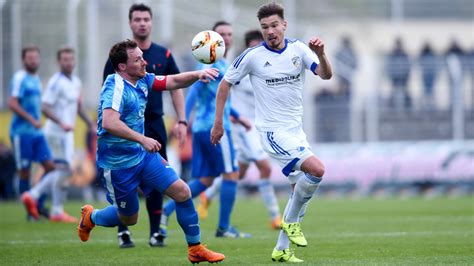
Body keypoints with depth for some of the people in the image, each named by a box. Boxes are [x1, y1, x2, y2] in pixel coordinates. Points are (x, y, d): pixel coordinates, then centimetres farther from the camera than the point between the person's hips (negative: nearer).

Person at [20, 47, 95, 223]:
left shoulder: (76, 82, 14)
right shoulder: (56, 82, -14)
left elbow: (78, 107, 26)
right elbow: (45, 108, -20)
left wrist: (90, 124, 19)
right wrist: (61, 123, -30)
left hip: (66, 132, 9)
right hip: (57, 132, -9)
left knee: (61, 171, 12)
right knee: (64, 169, -7)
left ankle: (32, 195, 14)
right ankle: (57, 212, 0)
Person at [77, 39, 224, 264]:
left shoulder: (142, 80, 1)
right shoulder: (116, 87, -25)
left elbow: (172, 81, 11)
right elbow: (109, 123, -39)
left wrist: (197, 75, -9)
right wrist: (142, 139, -42)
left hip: (143, 154, 8)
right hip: (118, 164, -8)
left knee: (182, 192, -4)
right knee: (129, 218, 8)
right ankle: (90, 217, 39)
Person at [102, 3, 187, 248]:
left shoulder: (163, 54, 7)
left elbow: (176, 88, 11)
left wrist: (181, 121, 3)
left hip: (155, 124, 3)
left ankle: (155, 233, 8)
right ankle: (123, 232, 2)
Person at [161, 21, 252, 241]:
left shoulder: (221, 63, 21)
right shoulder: (214, 62, -9)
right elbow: (195, 89, -19)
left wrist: (237, 117, 34)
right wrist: (184, 119, -27)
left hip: (202, 127, 10)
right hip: (215, 127, -10)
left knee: (205, 180, 8)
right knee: (231, 174, -3)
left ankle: (165, 211, -1)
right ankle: (224, 227, 1)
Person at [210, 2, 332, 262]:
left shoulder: (298, 49, 0)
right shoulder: (253, 56, -9)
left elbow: (326, 75, -11)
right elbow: (225, 83, 2)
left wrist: (320, 54, -32)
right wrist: (218, 122, 1)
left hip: (296, 130, 6)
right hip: (273, 131, -6)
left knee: (301, 189, 8)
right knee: (316, 169, -24)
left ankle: (282, 250, 19)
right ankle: (290, 220, -4)